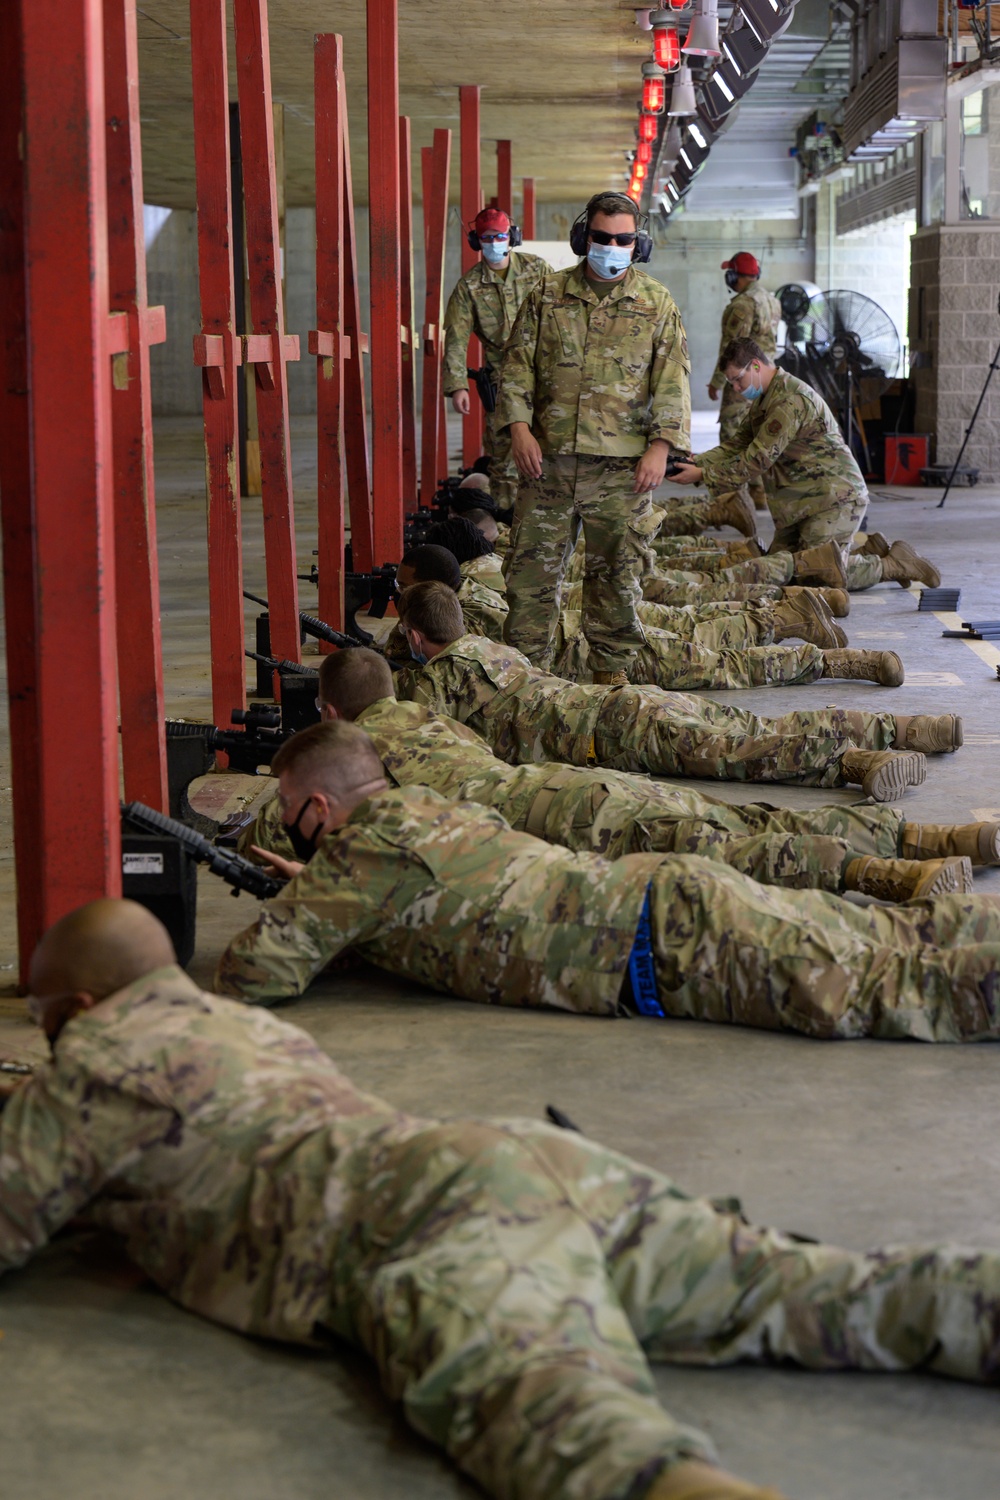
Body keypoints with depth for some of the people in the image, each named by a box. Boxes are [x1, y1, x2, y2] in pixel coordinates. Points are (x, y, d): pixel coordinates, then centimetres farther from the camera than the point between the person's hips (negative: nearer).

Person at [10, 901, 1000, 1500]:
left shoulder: (85, 1069, 13)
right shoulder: (246, 1022, 38)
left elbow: (6, 1224, 16)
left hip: (425, 1216, -8)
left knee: (568, 1419, -36)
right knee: (817, 1294, -2)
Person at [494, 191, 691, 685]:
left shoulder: (656, 303, 6)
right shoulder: (548, 294, 8)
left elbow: (672, 382, 3)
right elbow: (517, 365, 8)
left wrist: (661, 446, -7)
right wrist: (519, 427, -4)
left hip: (622, 465, -1)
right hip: (548, 458, 1)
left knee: (616, 570, 6)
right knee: (531, 564, 2)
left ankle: (612, 668, 17)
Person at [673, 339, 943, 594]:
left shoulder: (791, 399, -21)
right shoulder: (762, 400, 13)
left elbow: (759, 458, -23)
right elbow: (739, 445, 12)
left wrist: (704, 475, -19)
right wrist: (696, 462, -3)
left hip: (835, 498, -10)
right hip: (802, 503, 10)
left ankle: (893, 564, 1)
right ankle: (869, 552, 15)